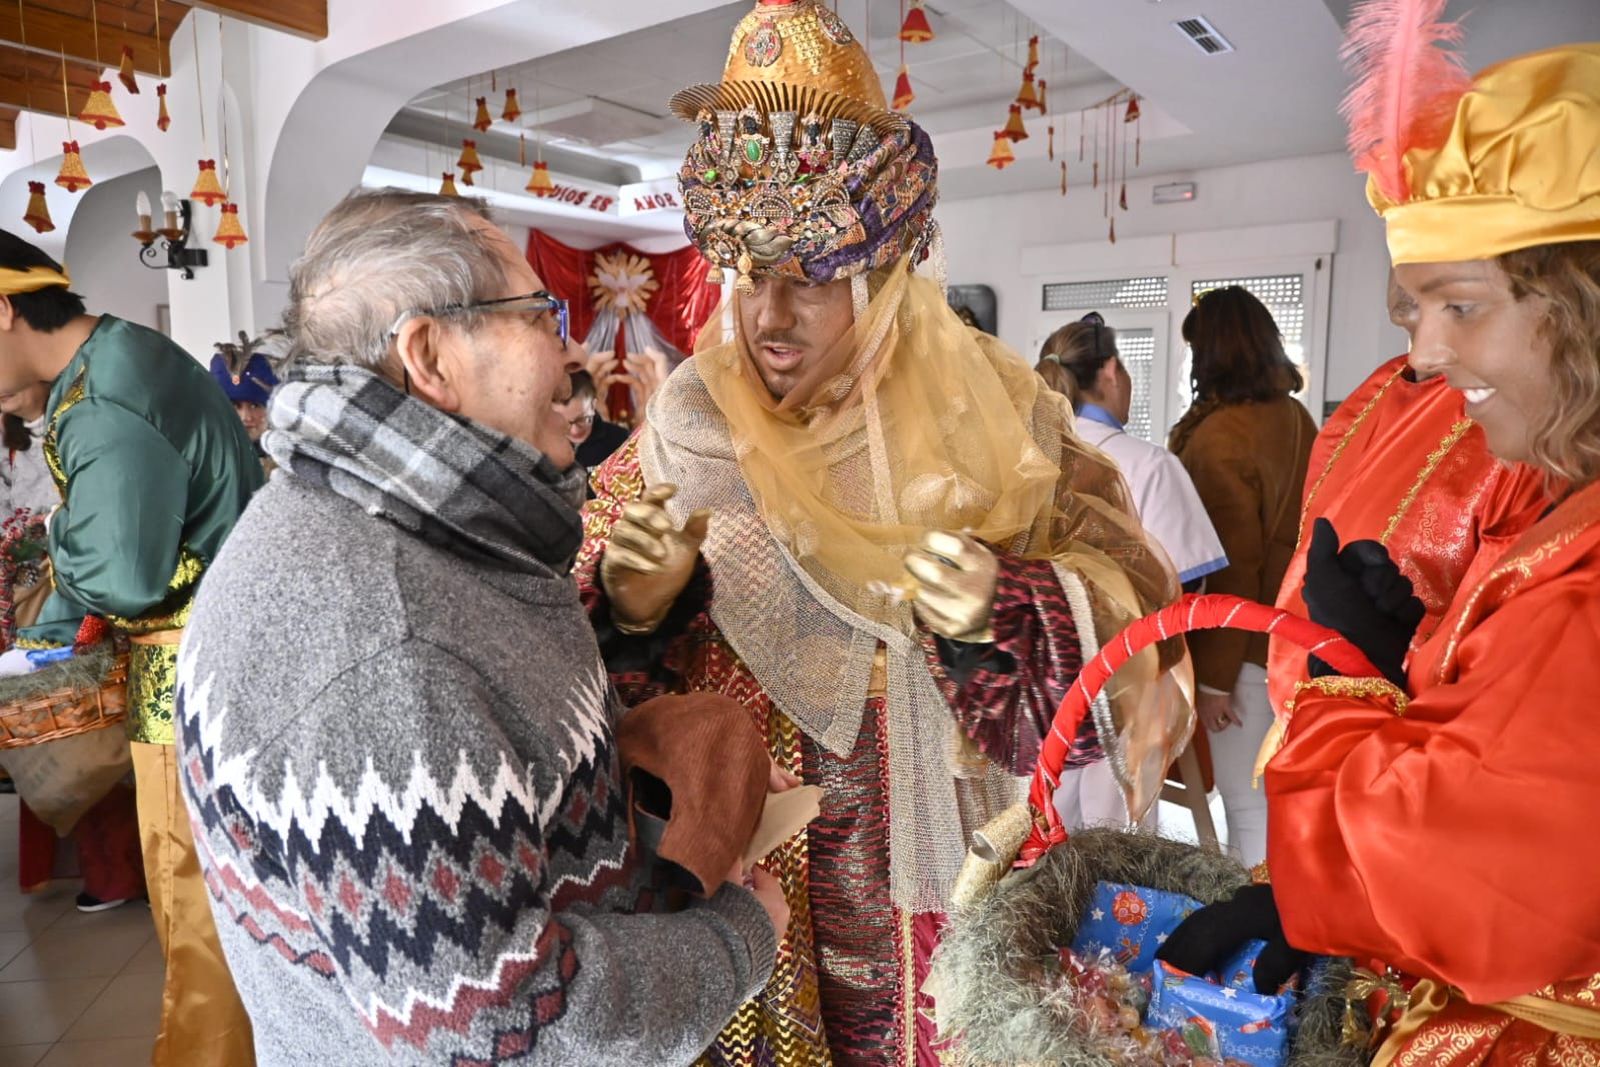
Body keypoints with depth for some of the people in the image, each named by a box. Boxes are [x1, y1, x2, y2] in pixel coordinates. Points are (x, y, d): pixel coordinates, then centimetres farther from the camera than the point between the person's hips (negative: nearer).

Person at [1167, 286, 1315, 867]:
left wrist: (1214, 677, -13)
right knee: (1279, 797, 18)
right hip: (1294, 637, 8)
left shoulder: (1220, 435, -19)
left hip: (1247, 645, -8)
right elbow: (1286, 530, 13)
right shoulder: (1295, 418, 5)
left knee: (1248, 808, 3)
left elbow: (1233, 569, -20)